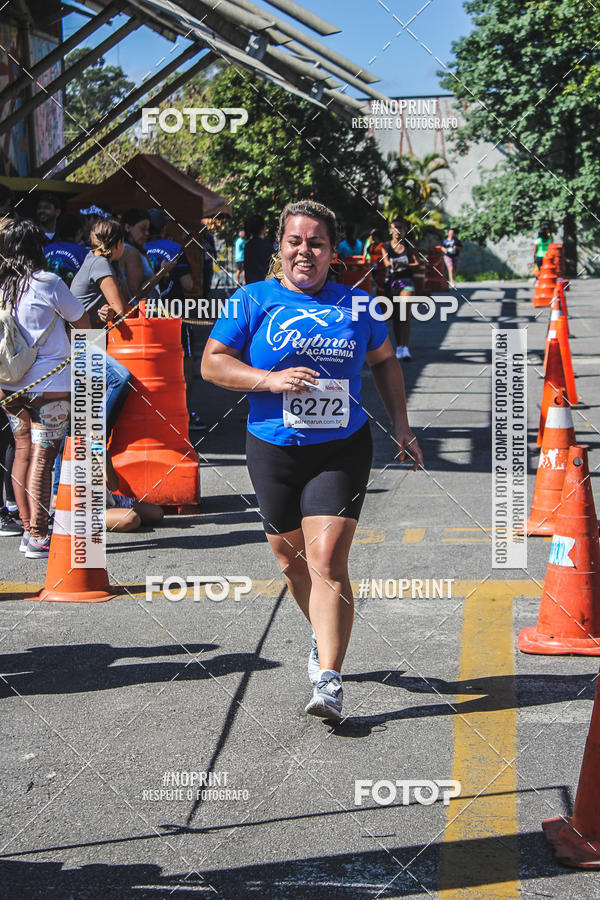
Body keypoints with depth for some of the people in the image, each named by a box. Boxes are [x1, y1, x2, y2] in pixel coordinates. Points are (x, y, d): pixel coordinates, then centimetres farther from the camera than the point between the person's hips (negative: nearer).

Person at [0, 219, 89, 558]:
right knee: (42, 457, -4)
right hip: (50, 386, -5)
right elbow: (83, 323, -1)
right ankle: (38, 537, -4)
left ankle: (28, 529, 21)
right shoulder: (48, 283, -11)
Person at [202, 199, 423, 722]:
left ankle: (329, 679, -13)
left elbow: (384, 361, 19)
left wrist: (401, 425, 12)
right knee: (291, 557, 14)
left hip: (342, 449, -1)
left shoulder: (356, 305, 6)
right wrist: (272, 379, -16)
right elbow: (212, 363, -2)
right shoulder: (252, 301, 0)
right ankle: (325, 633, 43)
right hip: (274, 448, 1)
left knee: (328, 562, -14)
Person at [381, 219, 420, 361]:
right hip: (391, 281, 2)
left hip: (406, 281, -2)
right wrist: (391, 264, -30)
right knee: (395, 316, 6)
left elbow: (417, 264, -1)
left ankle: (405, 348, -24)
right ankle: (399, 347, 16)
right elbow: (386, 262, -6)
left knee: (405, 314, -16)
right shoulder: (386, 245, 8)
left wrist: (403, 265, -19)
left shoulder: (408, 245, 7)